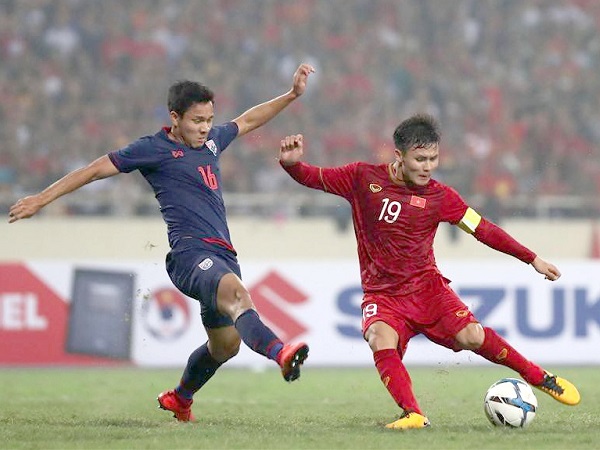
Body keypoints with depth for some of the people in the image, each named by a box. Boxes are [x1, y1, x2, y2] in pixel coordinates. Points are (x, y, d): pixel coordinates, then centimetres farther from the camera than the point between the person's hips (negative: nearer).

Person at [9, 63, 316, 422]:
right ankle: (280, 352, -64)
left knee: (226, 344, 14)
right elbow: (97, 169, 4)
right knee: (236, 291, -37)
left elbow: (247, 121, 38)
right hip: (190, 253, -8)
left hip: (222, 255, 8)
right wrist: (43, 199, 4)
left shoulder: (211, 140, 20)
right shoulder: (154, 149, 1)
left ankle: (179, 399, 39)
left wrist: (293, 95, 35)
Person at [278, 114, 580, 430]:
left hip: (427, 287, 0)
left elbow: (482, 229, 3)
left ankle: (539, 377, 4)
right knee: (381, 341, -32)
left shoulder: (439, 196, -2)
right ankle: (413, 415, -32)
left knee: (471, 336, -19)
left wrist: (532, 259, 2)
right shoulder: (363, 178, -3)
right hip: (381, 294, 0)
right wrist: (291, 163, -20)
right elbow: (313, 178, 3)